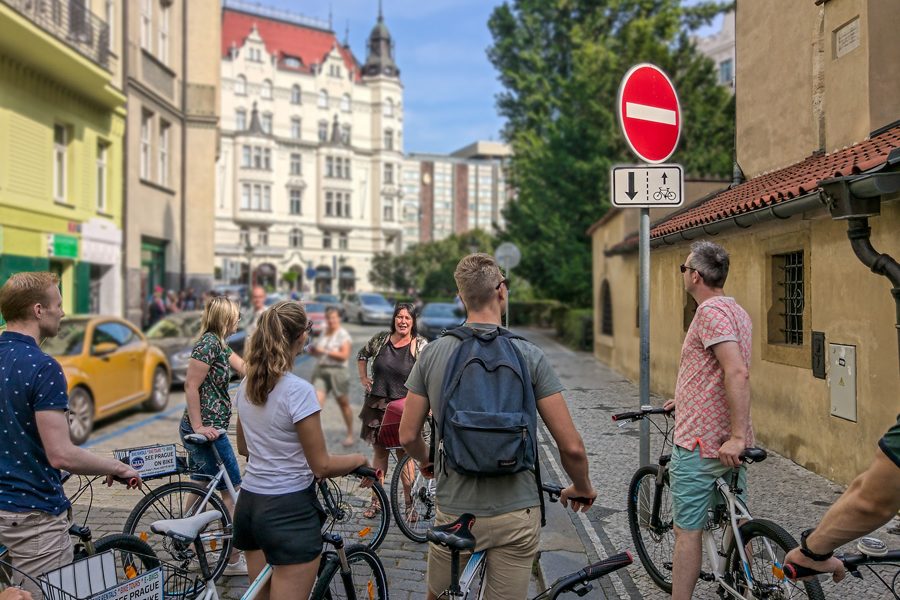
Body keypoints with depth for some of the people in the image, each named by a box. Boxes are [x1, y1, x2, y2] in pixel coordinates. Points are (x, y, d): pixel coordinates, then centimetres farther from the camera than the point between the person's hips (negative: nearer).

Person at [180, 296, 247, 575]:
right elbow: (191, 387, -20)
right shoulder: (209, 343, -16)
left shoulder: (219, 344, 13)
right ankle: (234, 560, 5)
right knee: (233, 492, -2)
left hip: (204, 428, 10)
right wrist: (198, 426, -20)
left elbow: (245, 368, 15)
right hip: (205, 429, -10)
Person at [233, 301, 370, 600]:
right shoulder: (298, 390, -20)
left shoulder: (247, 385, 3)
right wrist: (360, 459, 1)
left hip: (249, 504, 8)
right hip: (289, 511, -8)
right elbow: (322, 466, -15)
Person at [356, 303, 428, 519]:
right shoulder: (380, 339, 3)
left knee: (404, 454, 1)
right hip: (377, 405, 3)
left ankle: (409, 504, 13)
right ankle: (376, 500, 23)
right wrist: (363, 378, 13)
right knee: (379, 452, 12)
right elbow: (362, 355, 22)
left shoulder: (420, 345, -6)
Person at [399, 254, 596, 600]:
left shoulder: (433, 353, -5)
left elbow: (408, 436, 1)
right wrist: (582, 488, 9)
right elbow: (571, 447, -11)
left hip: (454, 512, 2)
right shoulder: (529, 355, -10)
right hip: (516, 514, -1)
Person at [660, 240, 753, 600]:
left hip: (700, 443, -9)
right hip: (731, 443, 9)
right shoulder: (736, 310, 13)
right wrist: (685, 399, 30)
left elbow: (738, 373, -28)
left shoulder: (711, 311, -17)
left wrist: (737, 436, -27)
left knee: (687, 532, 0)